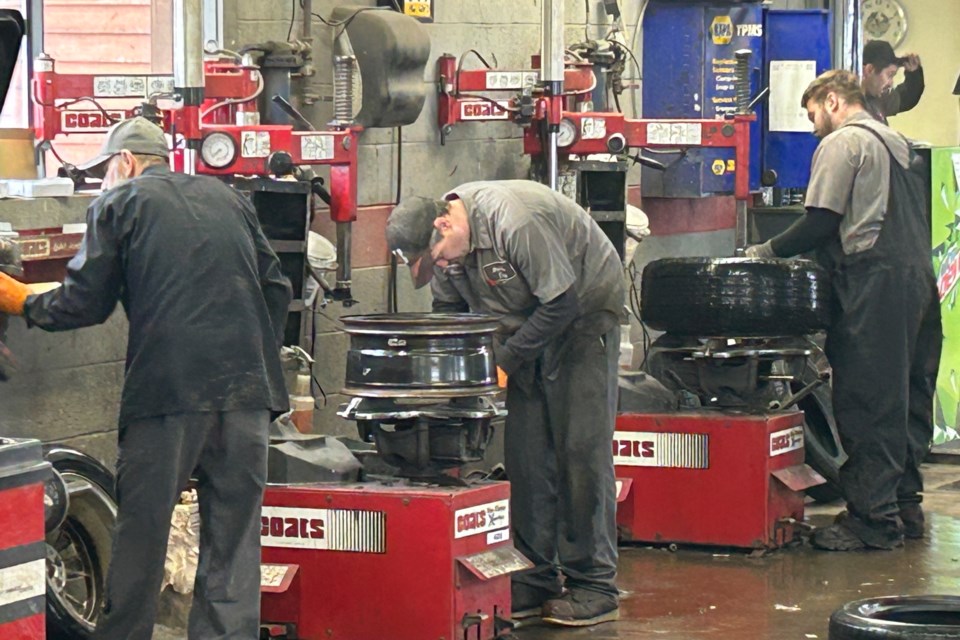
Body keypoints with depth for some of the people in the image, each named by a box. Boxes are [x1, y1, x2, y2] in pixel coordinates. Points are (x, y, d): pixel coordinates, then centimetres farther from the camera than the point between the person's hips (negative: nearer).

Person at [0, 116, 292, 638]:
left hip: (168, 386, -4)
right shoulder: (227, 198, 21)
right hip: (247, 389, 4)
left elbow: (86, 303, 3)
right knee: (234, 538, 6)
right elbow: (275, 287, 18)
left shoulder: (120, 202, 7)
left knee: (140, 535, 4)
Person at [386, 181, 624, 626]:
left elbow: (561, 305, -28)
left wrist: (503, 362, -23)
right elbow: (447, 310, 5)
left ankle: (594, 586, -5)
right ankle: (536, 579, 7)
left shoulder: (516, 222, -33)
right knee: (525, 453, 1)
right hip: (527, 326, 7)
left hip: (585, 313, -7)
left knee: (581, 450, -9)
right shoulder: (445, 246, -9)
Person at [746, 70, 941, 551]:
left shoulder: (842, 142, -4)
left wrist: (769, 252, 1)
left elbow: (822, 222, -11)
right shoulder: (897, 143, 23)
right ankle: (904, 506, 17)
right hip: (918, 276, 9)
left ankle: (873, 519, -7)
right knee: (908, 398, 12)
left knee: (865, 404, -7)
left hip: (875, 282, -9)